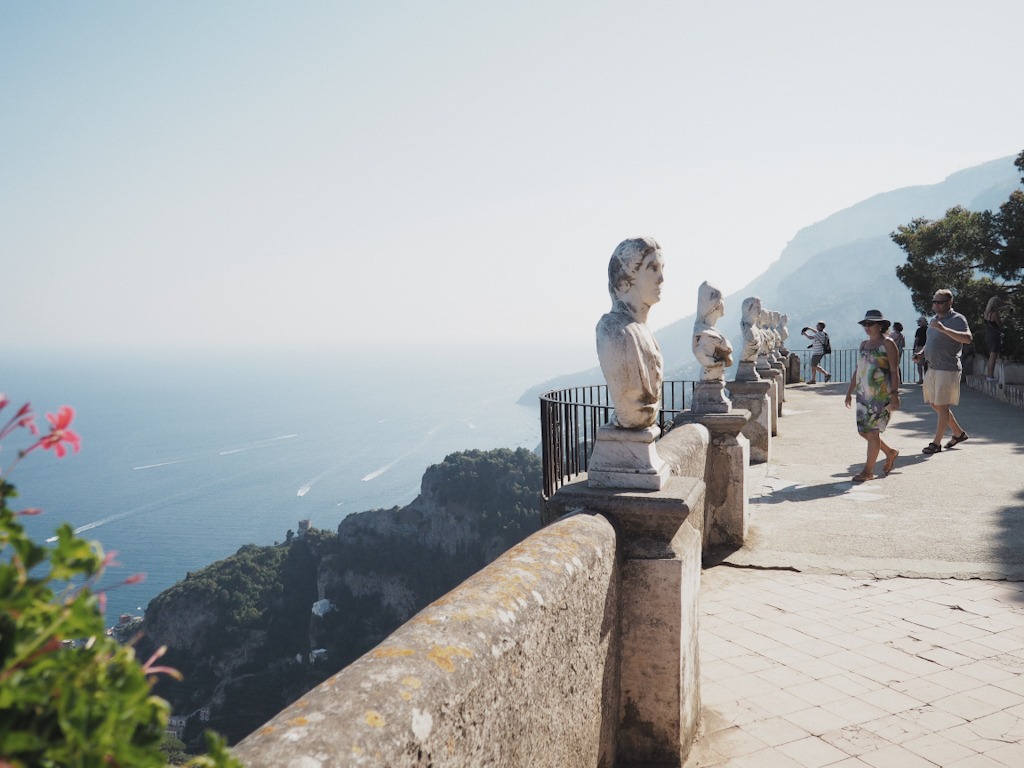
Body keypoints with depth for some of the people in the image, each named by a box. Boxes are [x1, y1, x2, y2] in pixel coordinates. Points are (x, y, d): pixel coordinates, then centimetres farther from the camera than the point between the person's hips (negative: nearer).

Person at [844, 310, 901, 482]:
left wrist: (895, 394, -17)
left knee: (872, 431, -7)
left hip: (882, 395, -7)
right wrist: (850, 391, 19)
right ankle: (890, 452, 31)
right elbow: (857, 370, 20)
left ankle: (868, 471, 2)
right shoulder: (863, 344, 15)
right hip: (864, 394, 7)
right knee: (862, 431, 8)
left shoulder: (887, 344, -5)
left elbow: (894, 371, -10)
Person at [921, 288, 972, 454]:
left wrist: (944, 329, -33)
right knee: (934, 404, 15)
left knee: (942, 405, -3)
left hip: (948, 369, -9)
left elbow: (968, 338, -26)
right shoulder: (933, 320, 15)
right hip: (932, 368, 9)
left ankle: (937, 443, 4)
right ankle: (959, 433, 30)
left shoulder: (957, 319, -9)